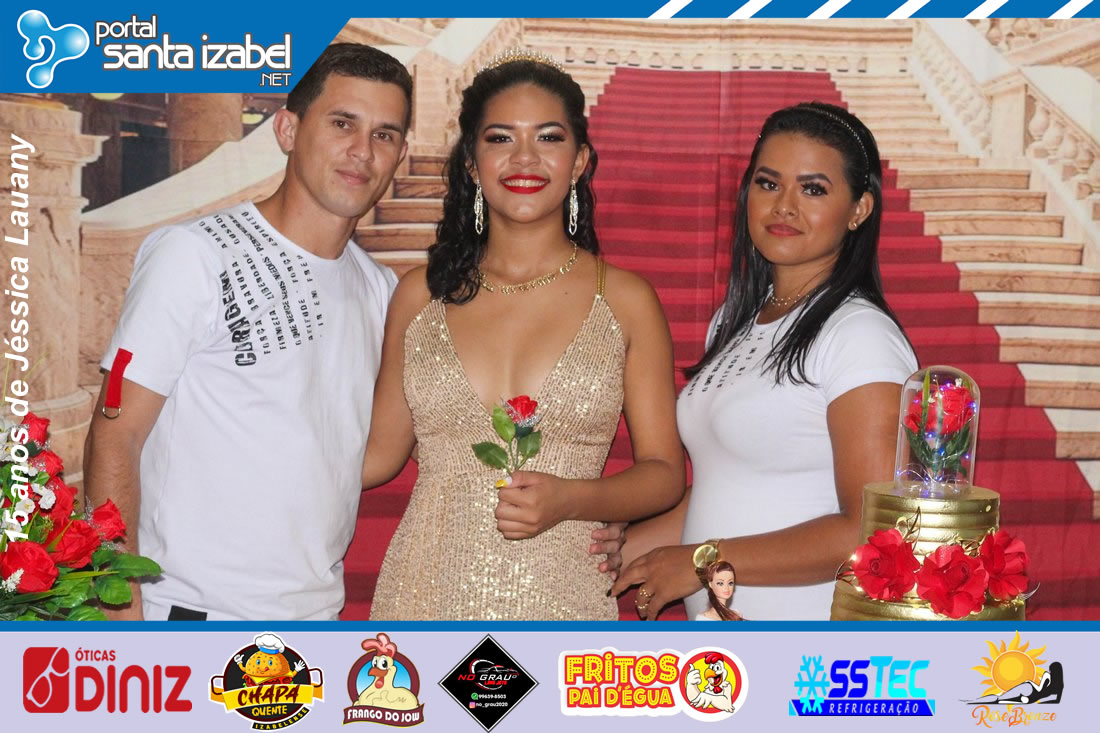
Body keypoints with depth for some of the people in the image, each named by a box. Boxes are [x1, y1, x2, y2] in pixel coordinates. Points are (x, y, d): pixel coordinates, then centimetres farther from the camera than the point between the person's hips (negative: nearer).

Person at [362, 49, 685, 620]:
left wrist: (568, 499, -15)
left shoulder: (626, 300, -1)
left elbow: (663, 472, 2)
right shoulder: (421, 294, 4)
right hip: (426, 590, 1)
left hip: (561, 593, -1)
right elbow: (379, 452, 11)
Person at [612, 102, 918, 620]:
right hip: (712, 617, 7)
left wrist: (701, 561, -18)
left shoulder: (860, 334, -15)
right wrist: (623, 550, 4)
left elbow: (875, 533, -22)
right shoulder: (735, 322, 9)